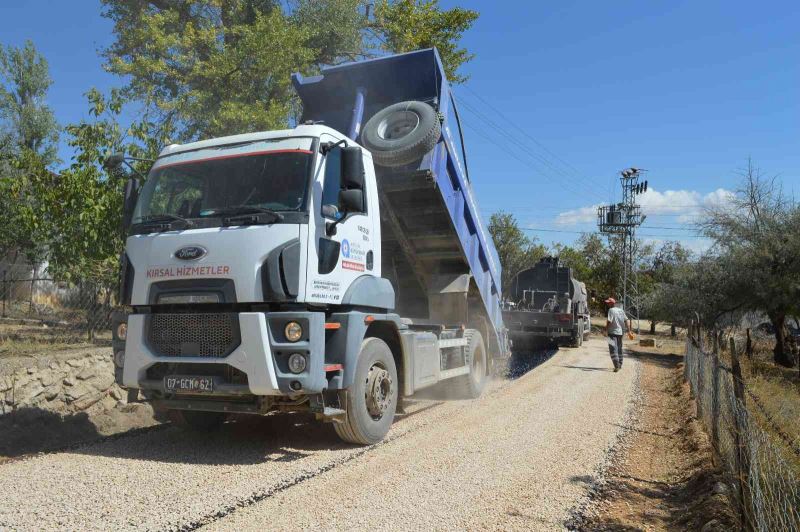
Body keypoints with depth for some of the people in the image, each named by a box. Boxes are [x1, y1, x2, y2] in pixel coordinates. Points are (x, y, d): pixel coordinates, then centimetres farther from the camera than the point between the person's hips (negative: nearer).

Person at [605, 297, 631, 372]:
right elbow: (627, 320, 11)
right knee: (619, 348, 20)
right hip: (620, 332, 8)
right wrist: (629, 331, 12)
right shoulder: (621, 310, 12)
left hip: (613, 332, -8)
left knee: (613, 349, -9)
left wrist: (606, 330, -9)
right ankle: (620, 365, 29)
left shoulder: (611, 310, -12)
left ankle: (617, 366, -19)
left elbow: (609, 321, -20)